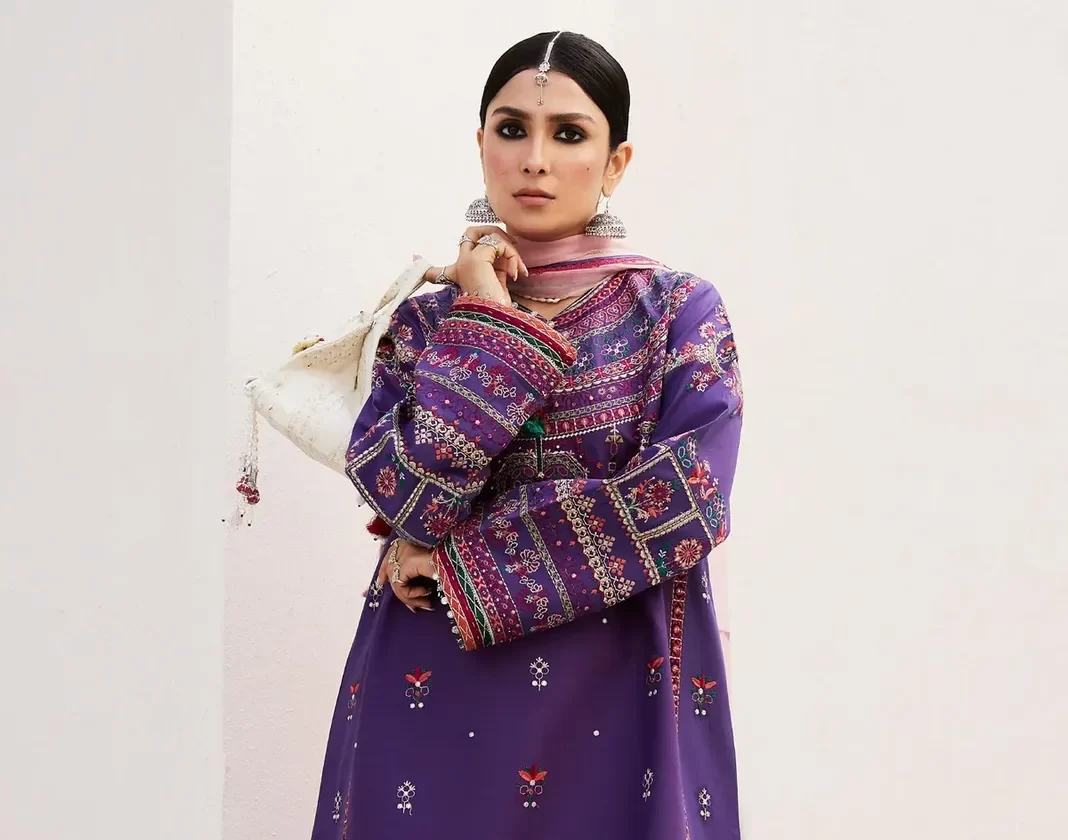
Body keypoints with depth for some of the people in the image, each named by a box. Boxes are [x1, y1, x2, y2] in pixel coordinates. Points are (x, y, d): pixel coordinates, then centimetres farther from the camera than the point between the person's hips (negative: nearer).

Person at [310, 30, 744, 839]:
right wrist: (488, 322, -10)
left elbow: (687, 497, -16)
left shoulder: (679, 311, -1)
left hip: (621, 697, -1)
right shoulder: (428, 321, 4)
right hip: (436, 694, 2)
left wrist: (466, 563, -14)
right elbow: (410, 495, -11)